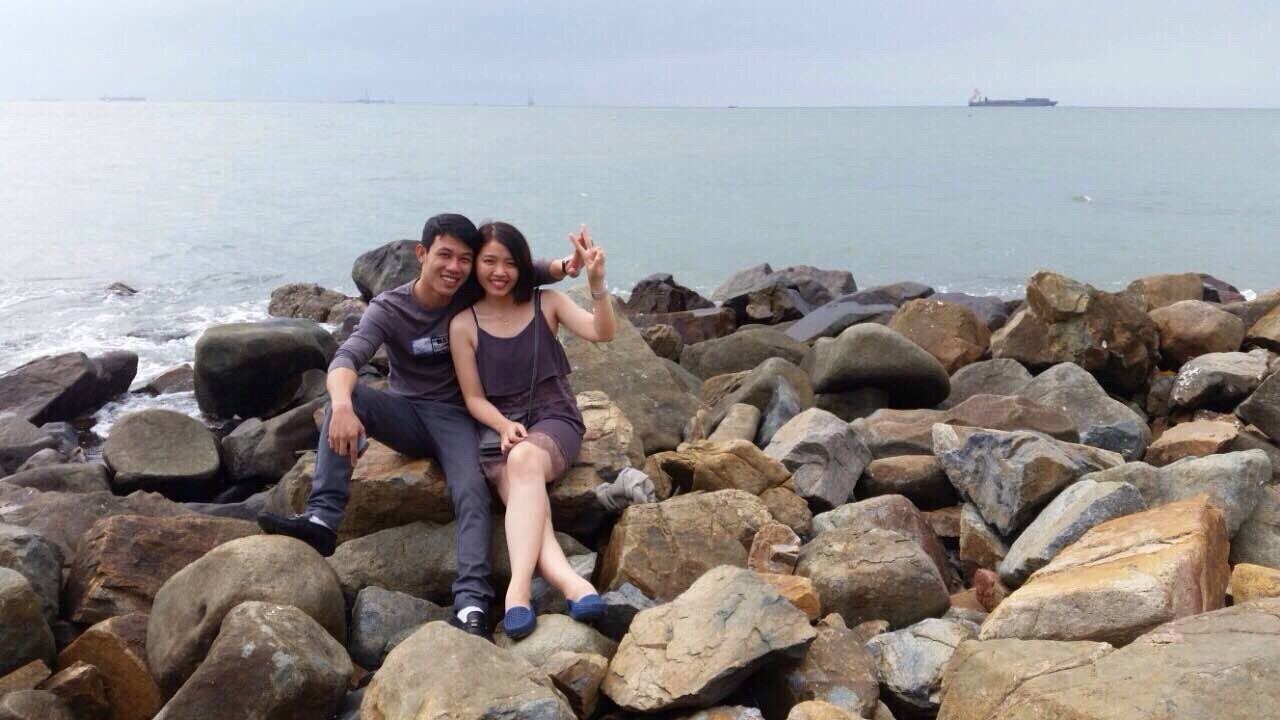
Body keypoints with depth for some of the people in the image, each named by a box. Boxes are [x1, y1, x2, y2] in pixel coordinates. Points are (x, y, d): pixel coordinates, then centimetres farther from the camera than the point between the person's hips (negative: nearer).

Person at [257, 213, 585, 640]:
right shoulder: (388, 308, -9)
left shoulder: (473, 300, -3)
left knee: (472, 490, -30)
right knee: (346, 394, -30)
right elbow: (346, 358, -25)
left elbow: (526, 273, 6)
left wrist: (564, 266, -18)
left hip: (454, 417, 0)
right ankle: (323, 519, -37)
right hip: (404, 413, 0)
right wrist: (342, 406, -48)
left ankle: (471, 602, -42)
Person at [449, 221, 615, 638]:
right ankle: (573, 585, -55)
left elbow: (602, 333, -11)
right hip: (499, 429, 1)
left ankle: (519, 588, -49)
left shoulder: (546, 304, 5)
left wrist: (596, 282, -27)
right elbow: (474, 398, 4)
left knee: (525, 460, -37)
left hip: (554, 419, 0)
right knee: (525, 501, -32)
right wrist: (505, 427, -16)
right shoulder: (464, 325, 3)